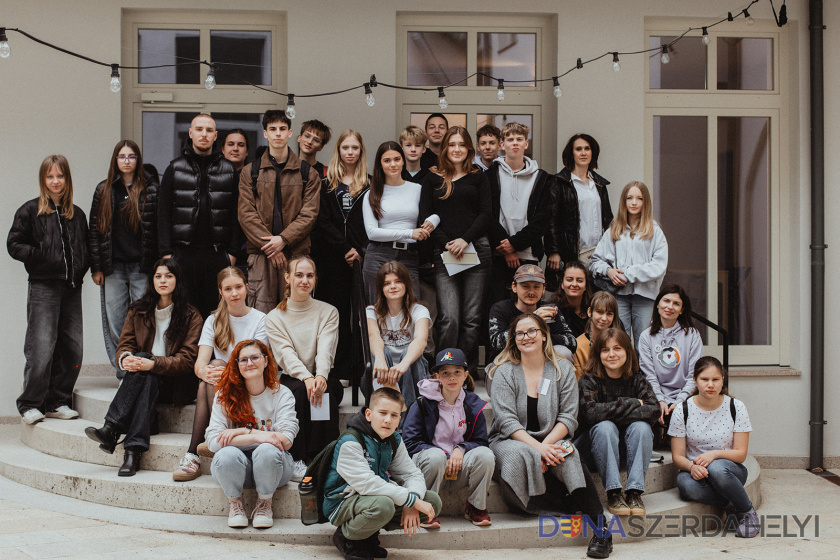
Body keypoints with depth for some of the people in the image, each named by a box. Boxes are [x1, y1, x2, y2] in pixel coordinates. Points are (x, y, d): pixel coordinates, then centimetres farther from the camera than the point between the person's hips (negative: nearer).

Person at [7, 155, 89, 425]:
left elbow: (85, 248, 24)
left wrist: (81, 268, 7)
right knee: (42, 347, -10)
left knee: (72, 347, 3)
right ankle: (30, 404, 2)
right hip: (43, 287, -5)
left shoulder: (77, 214, 16)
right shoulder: (30, 211, 3)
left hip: (72, 288, 5)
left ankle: (58, 402, 14)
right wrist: (41, 256, -13)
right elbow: (14, 245, -1)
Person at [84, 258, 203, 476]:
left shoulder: (191, 316, 0)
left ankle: (111, 429, -43)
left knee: (143, 366, -34)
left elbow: (187, 359, -10)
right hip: (145, 378, 3)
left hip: (175, 382, -3)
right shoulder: (138, 311, 12)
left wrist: (153, 364, -27)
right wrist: (125, 358, -22)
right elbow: (124, 345, 5)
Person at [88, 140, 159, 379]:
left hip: (142, 266, -3)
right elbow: (94, 229, 10)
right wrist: (96, 267, 3)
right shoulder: (104, 190, 11)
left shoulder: (150, 189, 3)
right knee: (115, 322, 3)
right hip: (113, 267, 3)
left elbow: (158, 227, 0)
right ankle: (123, 370, 11)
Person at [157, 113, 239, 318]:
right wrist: (165, 252, -5)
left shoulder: (228, 170, 10)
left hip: (217, 255, 1)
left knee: (214, 310, 3)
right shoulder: (175, 168, 7)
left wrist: (232, 252, 1)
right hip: (183, 253, -1)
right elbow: (164, 213, 3)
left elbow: (235, 214, 8)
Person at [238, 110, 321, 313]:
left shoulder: (308, 173, 11)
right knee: (261, 313, -4)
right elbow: (246, 214, 3)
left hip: (296, 253, 0)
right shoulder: (250, 172, 11)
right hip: (260, 253, 0)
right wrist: (269, 245, -9)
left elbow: (309, 214, 3)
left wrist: (284, 239, -11)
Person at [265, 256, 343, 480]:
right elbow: (286, 354, -10)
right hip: (291, 379, 0)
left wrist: (320, 376, -31)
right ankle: (297, 461, -33)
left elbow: (325, 350, -10)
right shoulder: (274, 318, 5)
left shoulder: (328, 312, 7)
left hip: (323, 377, 0)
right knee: (299, 391, -34)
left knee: (324, 392, -34)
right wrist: (306, 378, -30)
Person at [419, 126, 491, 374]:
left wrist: (465, 239, -9)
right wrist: (446, 244, -7)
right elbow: (426, 216, 6)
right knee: (449, 317, -11)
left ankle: (468, 370, 7)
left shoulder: (478, 178, 13)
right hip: (444, 253, -1)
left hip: (476, 249, 1)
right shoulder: (433, 179, 12)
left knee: (471, 317, -1)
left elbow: (485, 214, 5)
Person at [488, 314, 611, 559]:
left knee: (569, 456, -32)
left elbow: (568, 417, 0)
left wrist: (546, 445, -18)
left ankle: (601, 529, -35)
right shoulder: (505, 372, 1)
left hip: (551, 440, 1)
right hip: (511, 441, -1)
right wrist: (537, 447, -24)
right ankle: (572, 507, -25)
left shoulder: (563, 369, 7)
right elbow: (507, 421, -9)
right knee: (522, 455, -37)